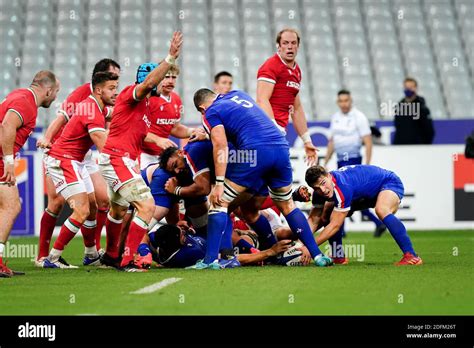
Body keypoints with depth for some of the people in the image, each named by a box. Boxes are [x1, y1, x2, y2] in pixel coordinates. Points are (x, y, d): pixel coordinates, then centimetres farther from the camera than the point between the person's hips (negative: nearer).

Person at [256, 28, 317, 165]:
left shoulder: (296, 70, 22)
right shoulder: (271, 66, -6)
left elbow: (297, 109, 29)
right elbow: (262, 100, -17)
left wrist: (307, 141, 27)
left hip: (280, 130, 9)